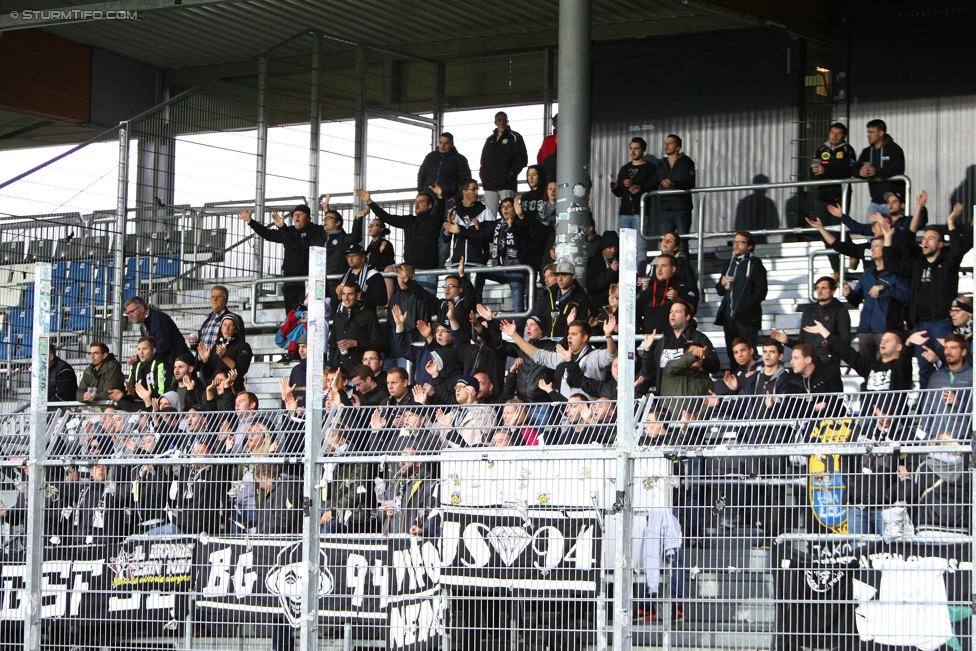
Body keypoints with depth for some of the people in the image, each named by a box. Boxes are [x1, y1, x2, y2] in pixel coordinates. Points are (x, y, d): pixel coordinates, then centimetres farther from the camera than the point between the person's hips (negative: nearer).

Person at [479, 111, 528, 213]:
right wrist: (483, 175, 8)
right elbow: (483, 160, 25)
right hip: (489, 185, 5)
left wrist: (511, 174, -10)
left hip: (507, 185, -5)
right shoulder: (490, 140, 22)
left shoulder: (514, 138, 6)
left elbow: (522, 159, -1)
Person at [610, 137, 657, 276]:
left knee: (640, 248, -10)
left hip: (640, 213, -6)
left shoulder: (650, 168, 5)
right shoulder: (625, 169, 22)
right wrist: (615, 187, 0)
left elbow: (653, 187, -10)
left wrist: (638, 188, -25)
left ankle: (640, 279, -12)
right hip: (624, 213, 6)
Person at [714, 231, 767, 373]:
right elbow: (720, 291, 23)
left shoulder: (755, 264, -1)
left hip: (747, 317, -7)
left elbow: (760, 292, -8)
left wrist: (747, 305, -15)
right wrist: (722, 284, 1)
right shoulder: (730, 264, 19)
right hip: (728, 315, 7)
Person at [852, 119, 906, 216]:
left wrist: (877, 172, -32)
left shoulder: (894, 149, -5)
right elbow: (855, 170, 8)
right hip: (875, 202, 6)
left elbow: (898, 170, -19)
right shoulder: (867, 152, 16)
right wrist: (860, 172, -18)